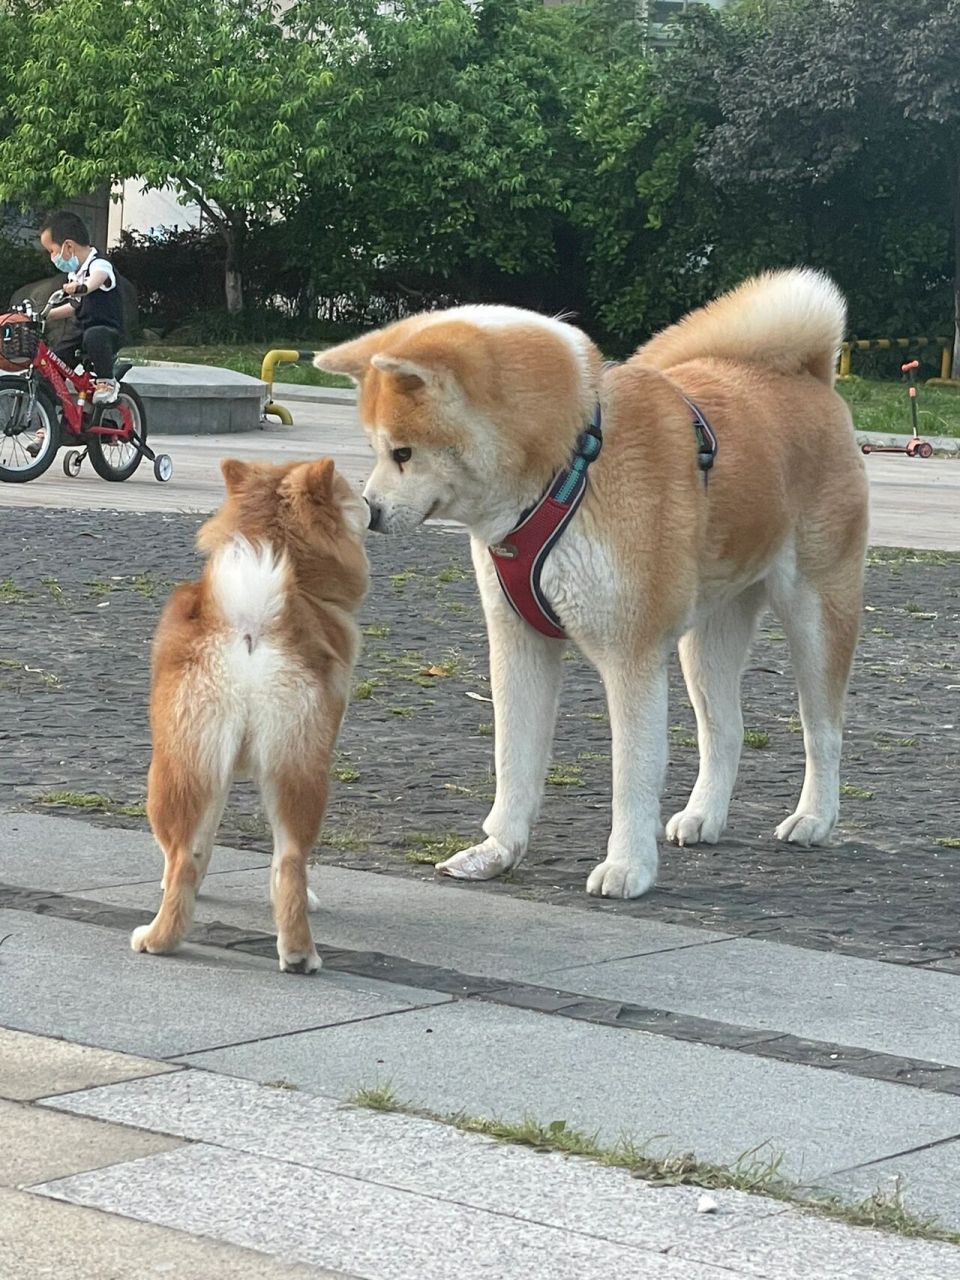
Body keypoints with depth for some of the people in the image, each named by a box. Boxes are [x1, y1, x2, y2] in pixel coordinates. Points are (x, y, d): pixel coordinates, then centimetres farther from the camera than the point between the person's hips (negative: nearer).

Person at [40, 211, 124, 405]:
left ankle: (106, 381, -22)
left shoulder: (98, 264, -15)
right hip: (84, 333, 10)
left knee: (94, 336, -41)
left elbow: (99, 277, -42)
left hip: (108, 332, -10)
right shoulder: (74, 274, 15)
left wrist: (82, 287, -63)